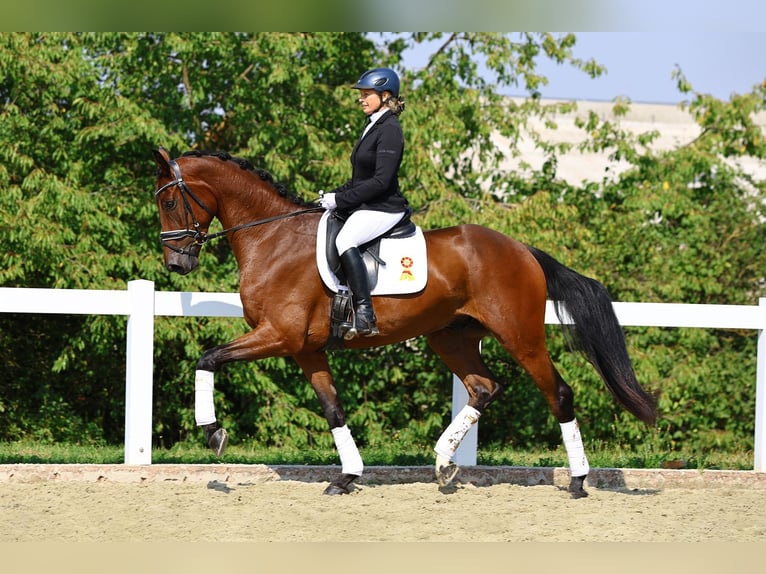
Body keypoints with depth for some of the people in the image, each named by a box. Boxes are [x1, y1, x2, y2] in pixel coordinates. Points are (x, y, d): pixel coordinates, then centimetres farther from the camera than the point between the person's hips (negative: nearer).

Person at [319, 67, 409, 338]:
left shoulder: (389, 130, -13)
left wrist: (340, 199, -20)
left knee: (344, 239, -35)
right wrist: (333, 195, 8)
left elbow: (381, 181, -21)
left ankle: (364, 315, -40)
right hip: (364, 207, 11)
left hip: (383, 209, -11)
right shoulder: (373, 127, 18)